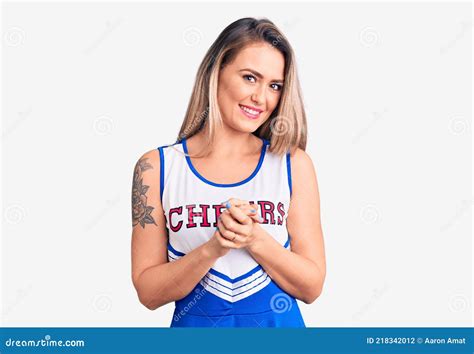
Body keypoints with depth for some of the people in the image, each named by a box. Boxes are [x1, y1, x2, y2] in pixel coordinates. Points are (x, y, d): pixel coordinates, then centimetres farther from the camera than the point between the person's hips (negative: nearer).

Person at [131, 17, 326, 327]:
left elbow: (312, 287, -7)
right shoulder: (157, 167, -9)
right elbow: (148, 292, -9)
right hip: (195, 323, 0)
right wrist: (211, 249, -24)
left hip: (279, 324, 1)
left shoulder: (294, 164, -7)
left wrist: (255, 239, -22)